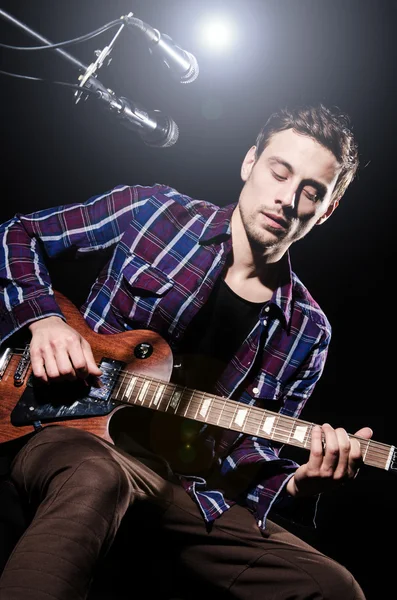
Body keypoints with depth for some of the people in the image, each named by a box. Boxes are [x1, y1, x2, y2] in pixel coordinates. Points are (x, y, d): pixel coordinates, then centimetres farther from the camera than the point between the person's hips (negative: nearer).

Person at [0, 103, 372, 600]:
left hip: (185, 486, 4)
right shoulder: (152, 212, 0)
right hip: (75, 429, -3)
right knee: (96, 479, -41)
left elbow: (255, 458, 8)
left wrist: (299, 485, -15)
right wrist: (44, 318, -10)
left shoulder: (307, 332, 6)